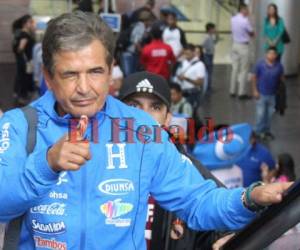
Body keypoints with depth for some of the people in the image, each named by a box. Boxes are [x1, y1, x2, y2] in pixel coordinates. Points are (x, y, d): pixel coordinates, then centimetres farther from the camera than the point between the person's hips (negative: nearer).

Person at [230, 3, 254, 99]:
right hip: (244, 46, -7)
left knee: (235, 68, 13)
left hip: (235, 45, 7)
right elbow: (252, 33, -7)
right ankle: (242, 92, 1)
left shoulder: (233, 19, 3)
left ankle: (233, 91, 16)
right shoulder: (245, 20, -18)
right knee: (244, 70, 0)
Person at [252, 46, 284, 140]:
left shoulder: (279, 66, -7)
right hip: (261, 94, -2)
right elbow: (255, 77, -5)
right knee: (261, 114, 4)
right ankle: (259, 131, 21)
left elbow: (282, 78, 3)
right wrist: (255, 90, -7)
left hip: (273, 94, 2)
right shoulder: (260, 64, -13)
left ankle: (267, 130, 29)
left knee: (270, 114, 14)